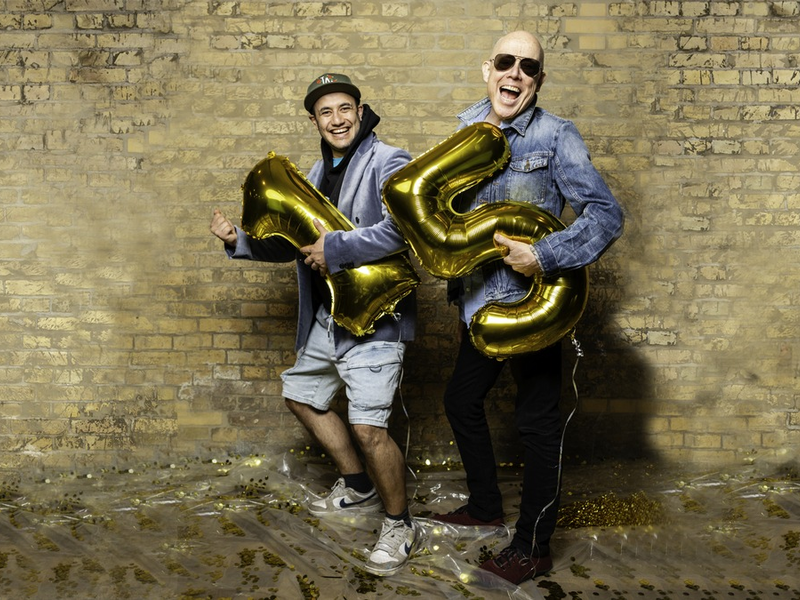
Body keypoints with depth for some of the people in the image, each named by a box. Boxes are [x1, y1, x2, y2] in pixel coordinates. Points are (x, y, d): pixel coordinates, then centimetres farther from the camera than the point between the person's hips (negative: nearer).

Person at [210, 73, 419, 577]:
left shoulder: (387, 163, -13)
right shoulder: (319, 173, 14)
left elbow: (403, 226, -31)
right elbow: (293, 242, 20)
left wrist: (336, 249, -27)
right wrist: (240, 240, 7)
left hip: (373, 319, -9)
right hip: (325, 318, 10)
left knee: (368, 427, -15)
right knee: (302, 396, 22)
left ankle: (400, 525, 9)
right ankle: (360, 488, 38)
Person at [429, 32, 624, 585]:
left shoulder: (555, 136, -11)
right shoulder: (466, 131, 8)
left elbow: (607, 214, -17)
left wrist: (543, 257, -28)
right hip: (481, 301, 7)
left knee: (538, 424, 1)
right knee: (462, 400, 19)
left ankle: (533, 548, 16)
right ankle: (486, 506, 40)